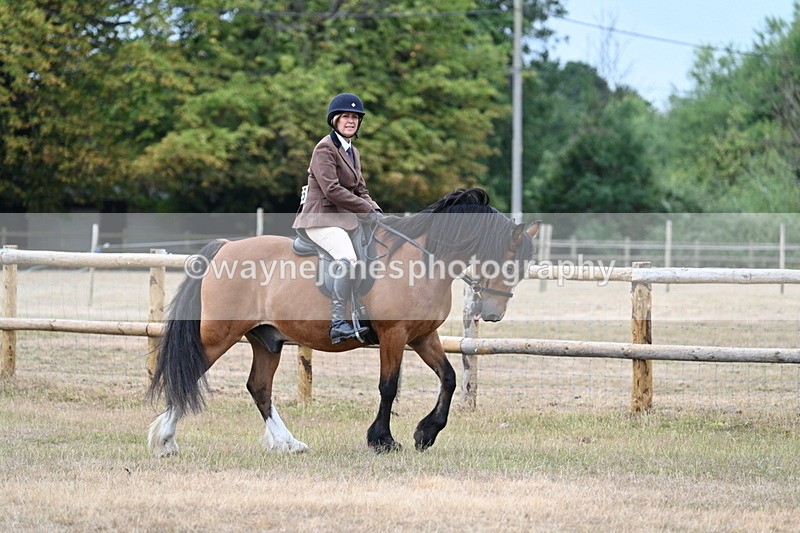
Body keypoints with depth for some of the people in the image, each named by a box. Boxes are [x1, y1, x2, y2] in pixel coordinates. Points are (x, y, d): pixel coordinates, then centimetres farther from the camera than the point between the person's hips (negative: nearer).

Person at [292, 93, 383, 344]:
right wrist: (368, 210, -16)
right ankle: (337, 323, -37)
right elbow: (332, 189, -18)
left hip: (345, 219, 10)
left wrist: (376, 211, 1)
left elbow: (360, 190, 22)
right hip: (322, 218, -10)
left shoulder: (353, 152, 19)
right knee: (347, 259, -32)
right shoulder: (325, 148, -9)